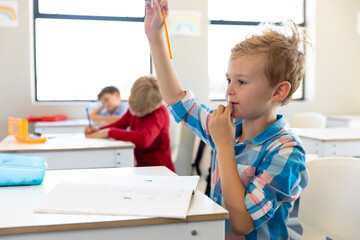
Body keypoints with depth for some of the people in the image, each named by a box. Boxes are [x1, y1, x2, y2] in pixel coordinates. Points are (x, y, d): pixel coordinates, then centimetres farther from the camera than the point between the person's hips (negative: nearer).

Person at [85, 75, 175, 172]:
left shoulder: (159, 113, -22)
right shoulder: (134, 109, 1)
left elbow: (144, 139, -38)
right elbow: (120, 124, 16)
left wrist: (108, 132, -31)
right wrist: (98, 130, -5)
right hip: (141, 166, 7)